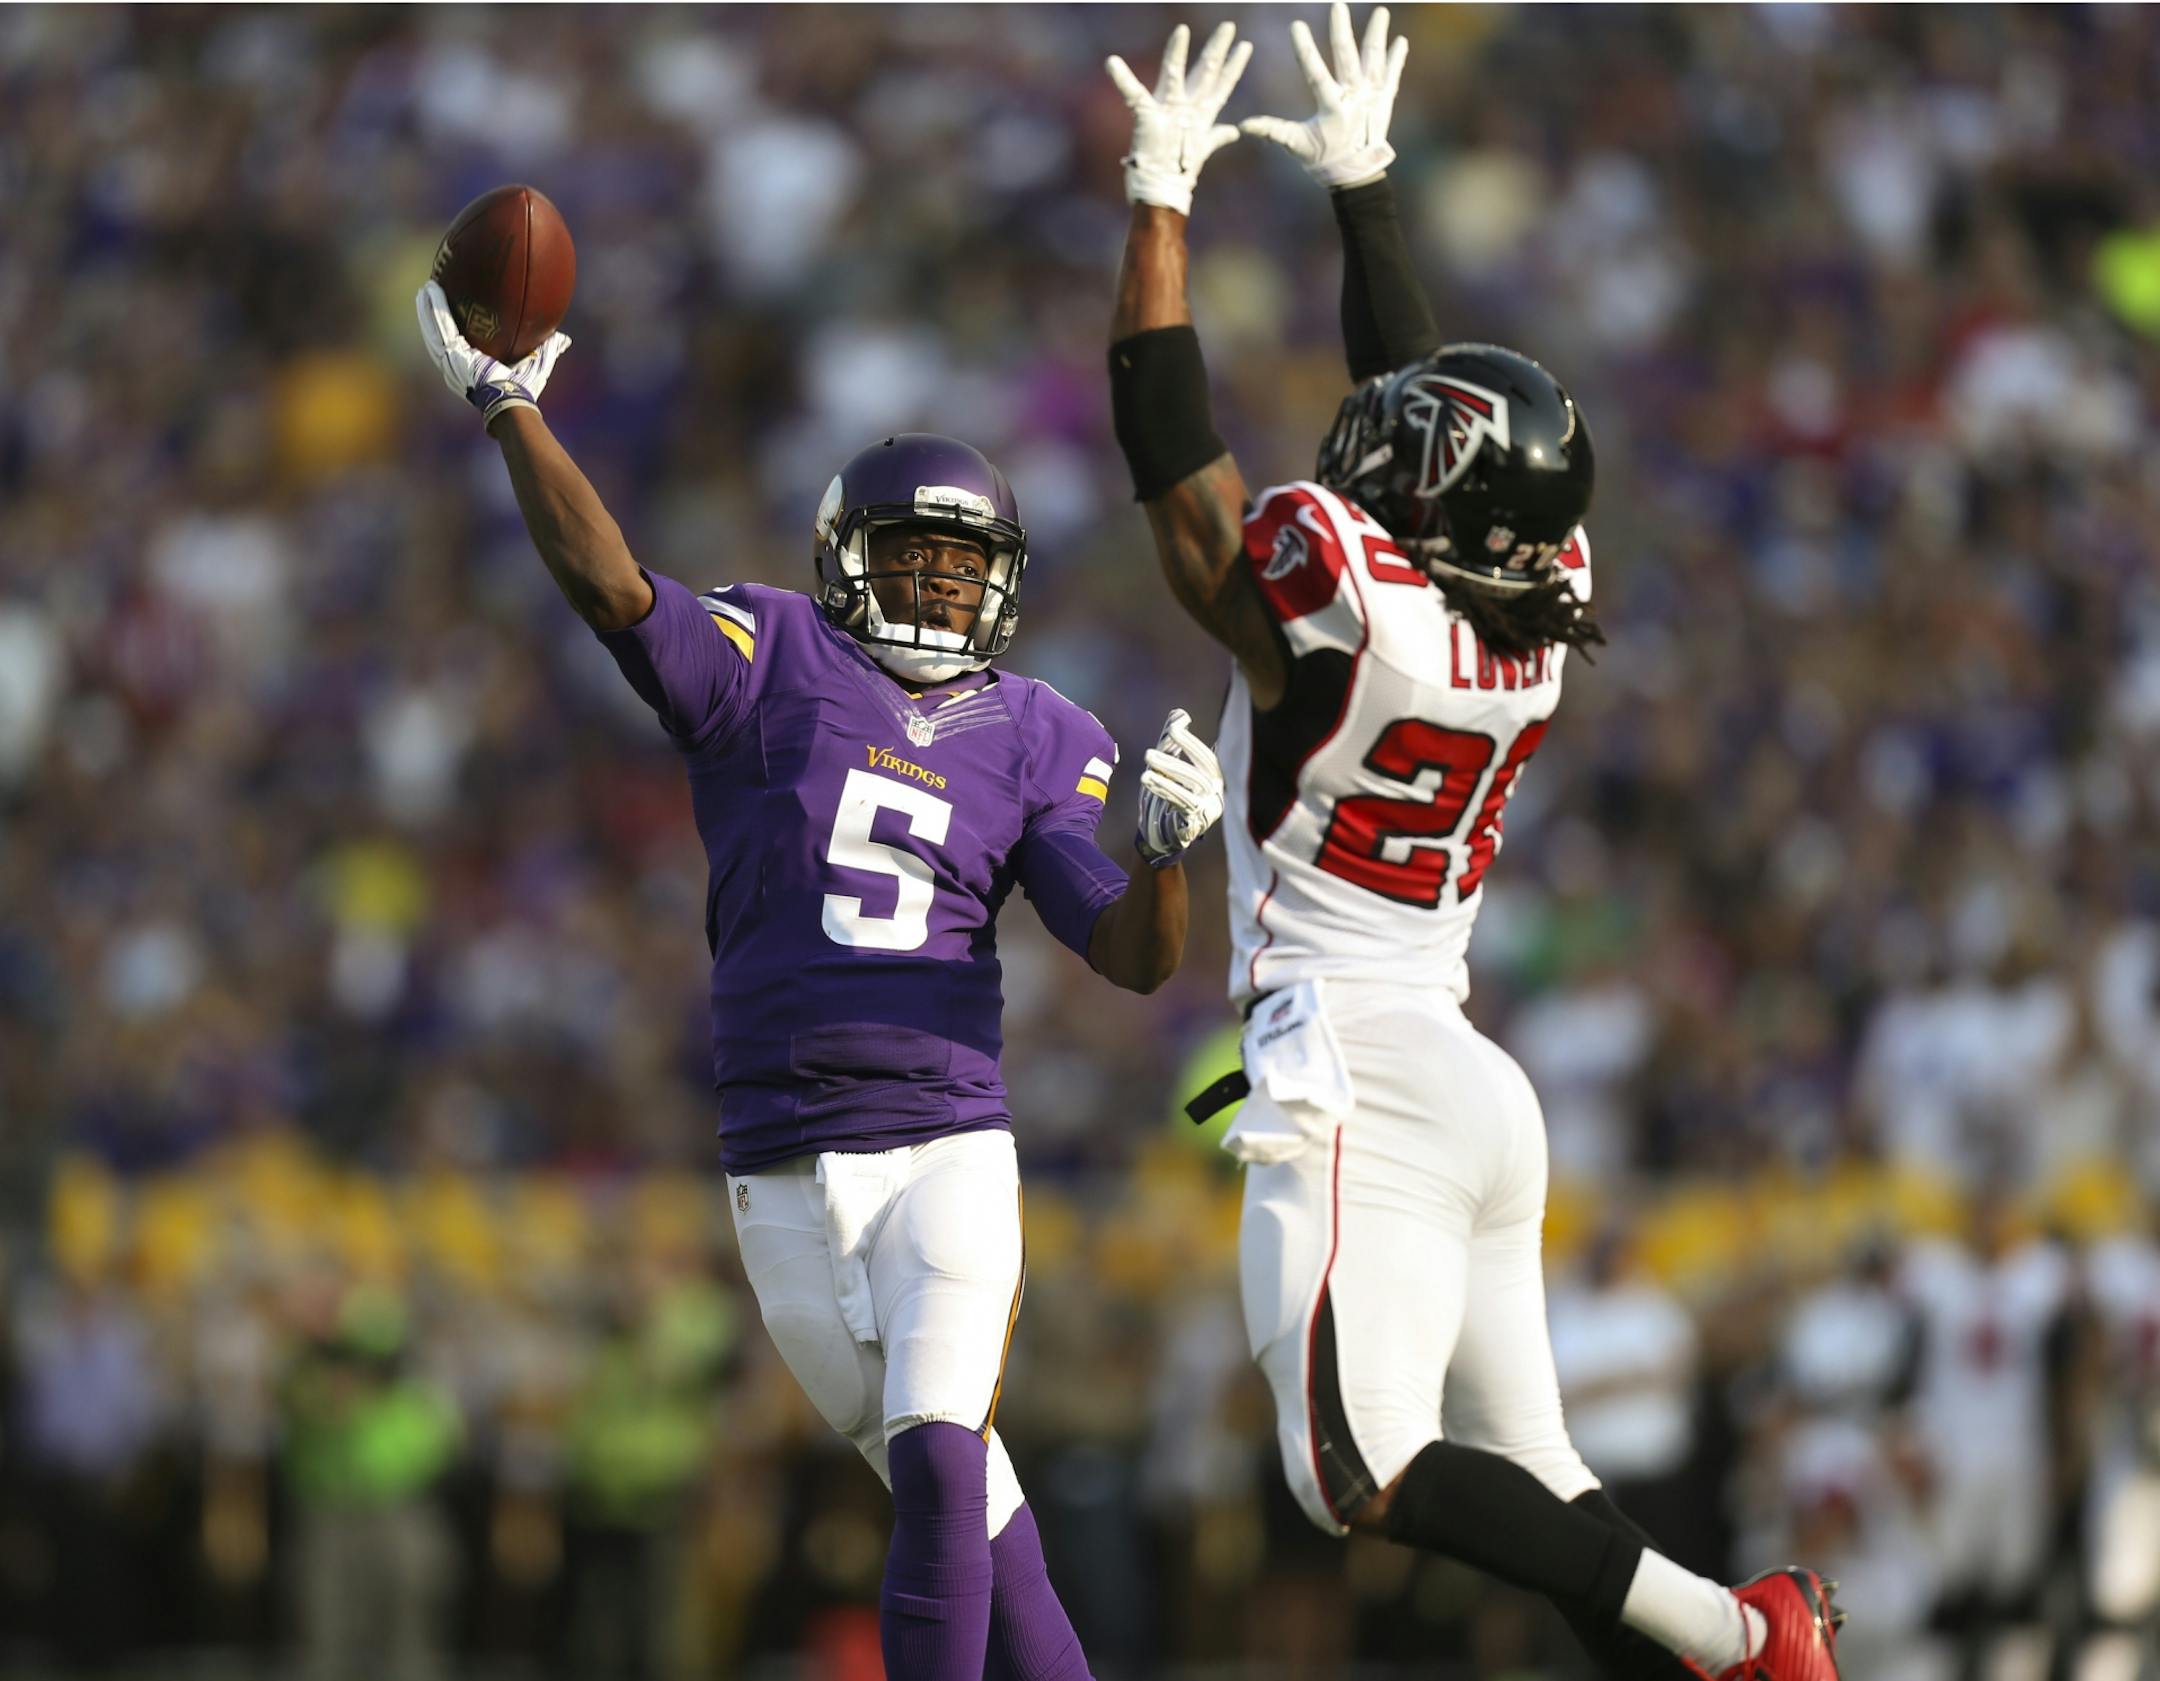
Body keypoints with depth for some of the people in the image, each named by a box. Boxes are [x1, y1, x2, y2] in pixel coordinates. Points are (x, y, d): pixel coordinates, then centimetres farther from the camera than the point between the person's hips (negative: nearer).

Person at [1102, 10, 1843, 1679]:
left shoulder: (1337, 603, -13)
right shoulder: (1534, 614, 7)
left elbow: (1166, 439, -4)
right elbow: (1419, 387, 21)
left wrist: (1163, 196, 4)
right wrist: (1360, 181, 29)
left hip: (1358, 1079, -8)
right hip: (1476, 1085, 8)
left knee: (1370, 1474, -13)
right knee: (1524, 1481, 8)